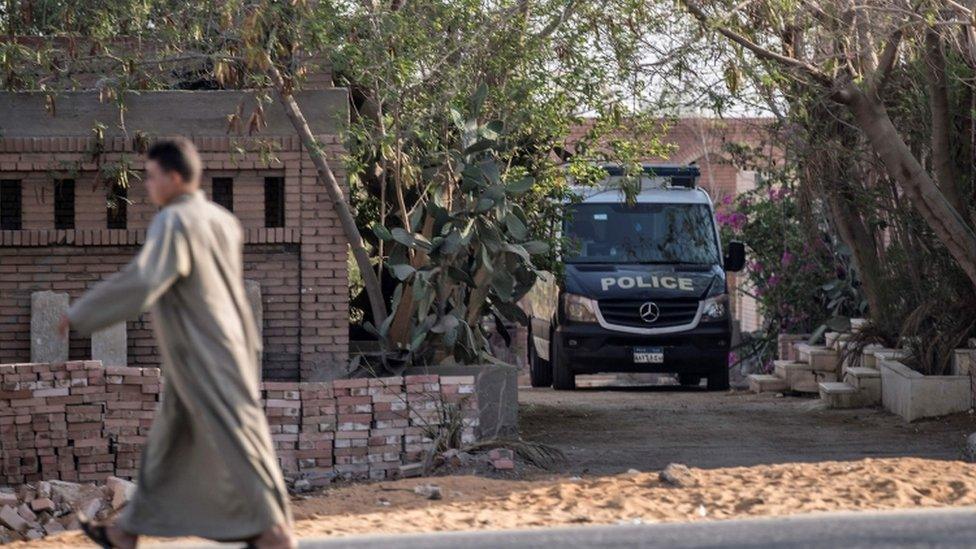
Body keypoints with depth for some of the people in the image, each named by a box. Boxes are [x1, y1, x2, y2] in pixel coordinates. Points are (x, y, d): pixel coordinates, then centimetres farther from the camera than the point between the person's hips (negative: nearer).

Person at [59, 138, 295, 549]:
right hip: (225, 351, 9)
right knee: (167, 443, 13)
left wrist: (80, 316, -18)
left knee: (233, 443, -2)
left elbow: (140, 282, -26)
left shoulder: (173, 222, -19)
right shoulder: (222, 221, 7)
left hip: (202, 358, -9)